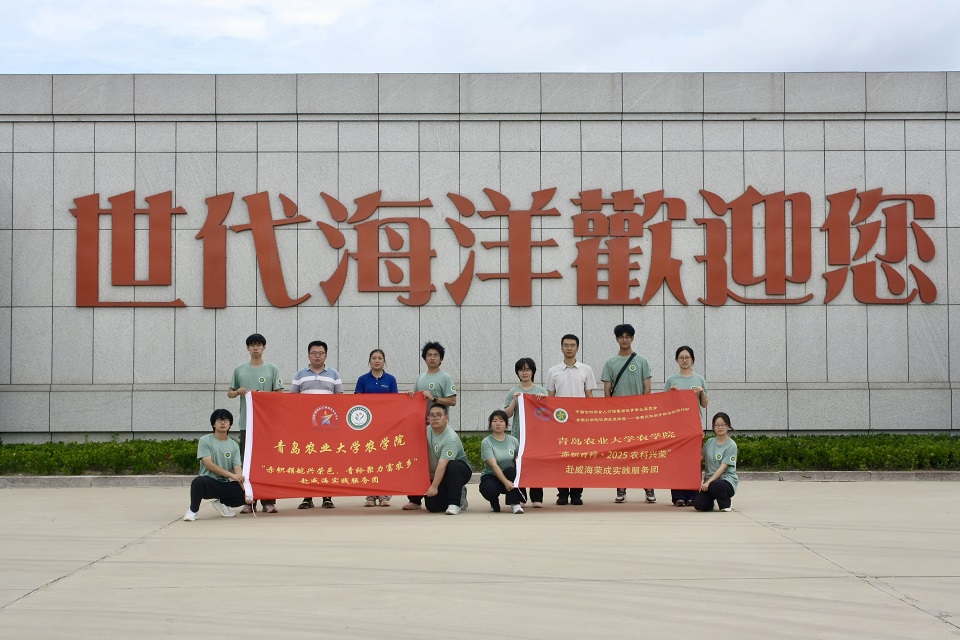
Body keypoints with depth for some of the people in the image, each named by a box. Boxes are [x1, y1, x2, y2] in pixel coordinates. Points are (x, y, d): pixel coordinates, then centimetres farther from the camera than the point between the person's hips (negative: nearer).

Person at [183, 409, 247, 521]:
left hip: (225, 486, 4)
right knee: (199, 481, -38)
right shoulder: (205, 441, -3)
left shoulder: (234, 445, 7)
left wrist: (245, 490, -17)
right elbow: (208, 465, -12)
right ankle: (193, 510, -10)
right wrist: (230, 475, -19)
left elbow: (238, 470, -1)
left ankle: (221, 503, 9)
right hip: (209, 483, -4)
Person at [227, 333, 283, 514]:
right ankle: (249, 501, 7)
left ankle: (268, 501, 0)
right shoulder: (239, 369, 10)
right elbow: (229, 393, 15)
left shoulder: (272, 369, 5)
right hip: (246, 422, 1)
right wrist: (238, 392, -6)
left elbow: (279, 394, 3)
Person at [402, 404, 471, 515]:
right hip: (436, 473, 5)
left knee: (452, 467, -40)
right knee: (433, 507, -14)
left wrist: (434, 486, -35)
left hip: (460, 471, -5)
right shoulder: (427, 431, -3)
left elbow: (442, 464, -32)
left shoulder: (451, 438, -27)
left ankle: (455, 503, -26)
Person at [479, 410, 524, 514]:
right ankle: (494, 502, 3)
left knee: (511, 470, -31)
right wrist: (506, 482, -34)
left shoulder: (513, 441, 0)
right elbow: (493, 465, -22)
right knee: (490, 489, -36)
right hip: (490, 477, -2)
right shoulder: (486, 442, -12)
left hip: (509, 475, 3)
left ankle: (515, 504, -23)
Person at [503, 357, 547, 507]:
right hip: (518, 433, 0)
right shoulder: (513, 392, 8)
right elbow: (507, 414, 3)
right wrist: (515, 401, -10)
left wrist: (542, 399, -9)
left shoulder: (541, 391, 10)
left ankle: (537, 498, 2)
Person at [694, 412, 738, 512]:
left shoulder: (731, 445, -5)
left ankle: (726, 504, -7)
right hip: (710, 480, 4)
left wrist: (708, 482, -21)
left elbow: (723, 468, -13)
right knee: (698, 504, -21)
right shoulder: (709, 442, 11)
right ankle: (711, 502, 16)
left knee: (714, 486, -40)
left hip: (727, 479, -4)